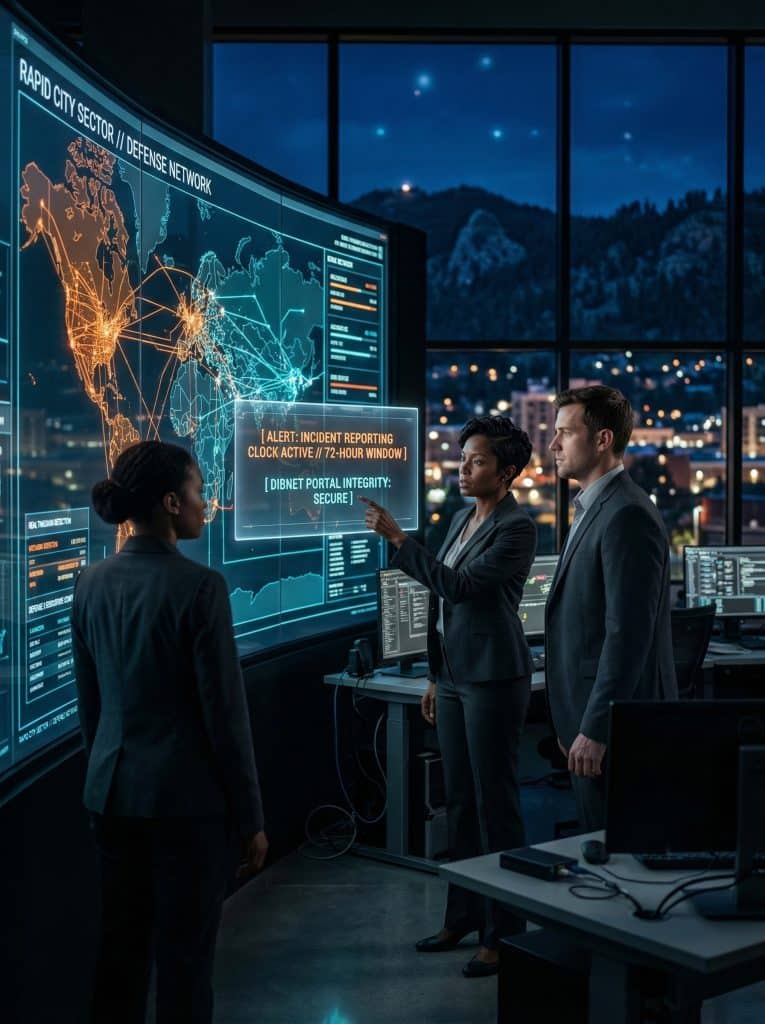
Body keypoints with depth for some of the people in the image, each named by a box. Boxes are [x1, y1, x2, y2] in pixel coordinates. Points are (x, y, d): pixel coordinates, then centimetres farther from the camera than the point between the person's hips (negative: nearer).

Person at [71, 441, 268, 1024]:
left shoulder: (93, 583, 3)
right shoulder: (199, 586, -17)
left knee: (120, 946, 15)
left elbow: (90, 699, 11)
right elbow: (225, 710, -14)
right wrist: (251, 815, -6)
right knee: (184, 955, 5)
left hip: (113, 791, 6)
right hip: (186, 795, -6)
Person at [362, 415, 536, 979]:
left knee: (495, 802, -2)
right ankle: (462, 916, 27)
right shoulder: (463, 520, 13)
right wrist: (436, 677, 18)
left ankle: (503, 932, 9)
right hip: (453, 674, 9)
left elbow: (460, 586, -23)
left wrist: (397, 538, -23)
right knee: (460, 800, 15)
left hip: (493, 676, -8)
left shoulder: (518, 527, -13)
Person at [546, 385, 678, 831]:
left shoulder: (627, 515, -17)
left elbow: (628, 633, -22)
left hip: (614, 723, -10)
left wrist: (594, 729, -21)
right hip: (589, 715, 10)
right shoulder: (594, 508, 15)